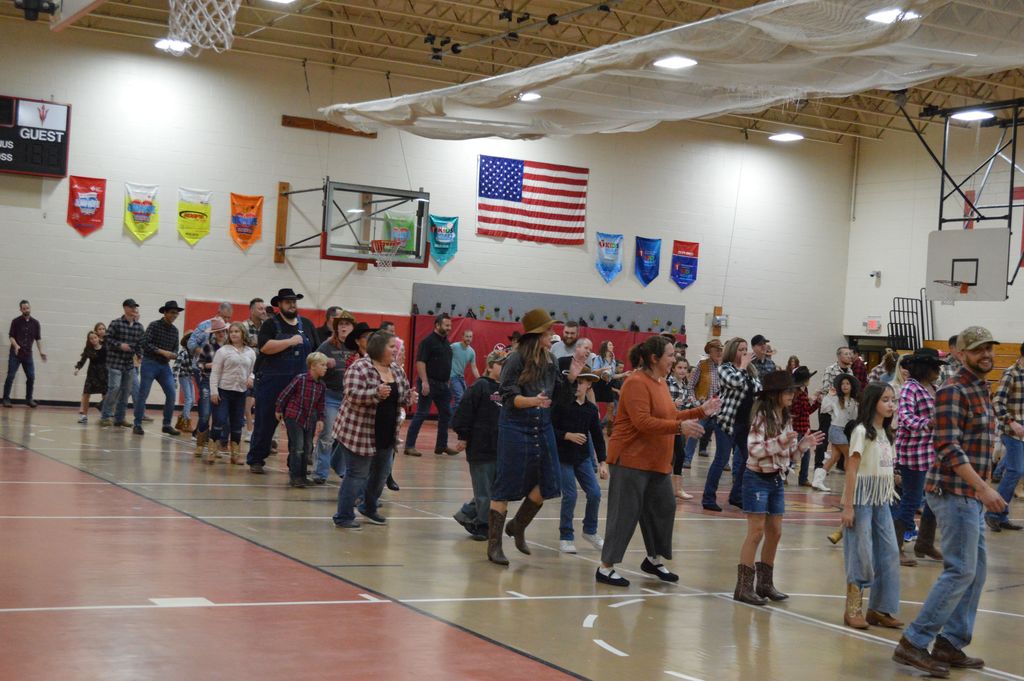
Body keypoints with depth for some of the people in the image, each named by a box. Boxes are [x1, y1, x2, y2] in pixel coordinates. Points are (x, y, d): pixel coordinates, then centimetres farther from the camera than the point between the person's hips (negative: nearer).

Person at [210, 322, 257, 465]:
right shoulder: (223, 351, -3)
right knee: (220, 421, -7)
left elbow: (253, 370, 16)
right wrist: (214, 391, -10)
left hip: (241, 392, 4)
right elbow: (215, 372, -4)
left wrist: (251, 378, -7)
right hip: (224, 390, -3)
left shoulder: (250, 353, 7)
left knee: (237, 424, 9)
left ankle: (235, 453, 17)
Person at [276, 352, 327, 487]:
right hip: (293, 417, -7)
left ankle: (301, 476, 20)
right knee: (297, 448, -7)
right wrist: (278, 410, -1)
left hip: (309, 420, 7)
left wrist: (320, 419, 8)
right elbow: (285, 393, -7)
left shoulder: (321, 385, 3)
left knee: (307, 449, 10)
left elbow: (320, 404, 12)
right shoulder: (300, 379, -14)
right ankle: (294, 477, 0)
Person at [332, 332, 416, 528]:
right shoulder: (359, 367, -16)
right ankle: (344, 517, 6)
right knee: (357, 474, -3)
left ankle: (369, 508, 37)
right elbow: (352, 394, -25)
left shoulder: (397, 370, 7)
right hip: (358, 432, -8)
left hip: (387, 434, 8)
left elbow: (401, 395, 17)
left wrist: (409, 397, -6)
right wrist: (377, 393, -37)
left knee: (381, 474, 18)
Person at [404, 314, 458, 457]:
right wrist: (424, 382, -24)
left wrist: (447, 382, 16)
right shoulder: (428, 341, -11)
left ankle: (441, 445, 19)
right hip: (430, 383, -8)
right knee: (421, 414, -6)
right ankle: (409, 446, -2)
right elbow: (420, 362, -17)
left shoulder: (446, 342, 14)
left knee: (446, 414, 10)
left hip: (443, 384, 8)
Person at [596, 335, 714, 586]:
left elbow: (671, 415, 20)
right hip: (631, 460, -10)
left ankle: (655, 560, 31)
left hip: (657, 462, 10)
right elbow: (642, 422, -26)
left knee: (663, 508, 15)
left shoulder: (659, 382, 12)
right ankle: (606, 568, 3)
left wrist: (701, 411, 14)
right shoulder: (637, 383, -18)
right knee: (624, 514, -5)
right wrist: (680, 427, -29)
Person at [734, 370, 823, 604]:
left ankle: (765, 583, 21)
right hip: (757, 479, -8)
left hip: (777, 480, 8)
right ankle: (744, 586, -2)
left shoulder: (786, 420, 9)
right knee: (756, 532, -7)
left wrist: (804, 444, -2)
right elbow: (754, 449, -21)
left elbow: (789, 455, 13)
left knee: (775, 533, 10)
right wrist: (780, 441, -27)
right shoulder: (761, 417, -14)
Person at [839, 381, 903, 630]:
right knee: (861, 553, -4)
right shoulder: (862, 432, -9)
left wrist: (890, 495, 5)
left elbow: (887, 469, 12)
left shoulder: (885, 433, 13)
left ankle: (879, 609, 13)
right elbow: (852, 470, -13)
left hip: (882, 501, 7)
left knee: (889, 552, 5)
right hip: (862, 499, -7)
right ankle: (853, 609, 7)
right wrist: (847, 506, -17)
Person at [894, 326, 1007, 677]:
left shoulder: (981, 390, 16)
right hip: (954, 492, -10)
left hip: (971, 495, 10)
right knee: (960, 571, -11)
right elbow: (949, 447, -22)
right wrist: (983, 488, -26)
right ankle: (913, 643, -8)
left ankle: (950, 645, 17)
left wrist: (982, 489, 19)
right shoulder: (953, 391, -14)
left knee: (976, 570, 11)